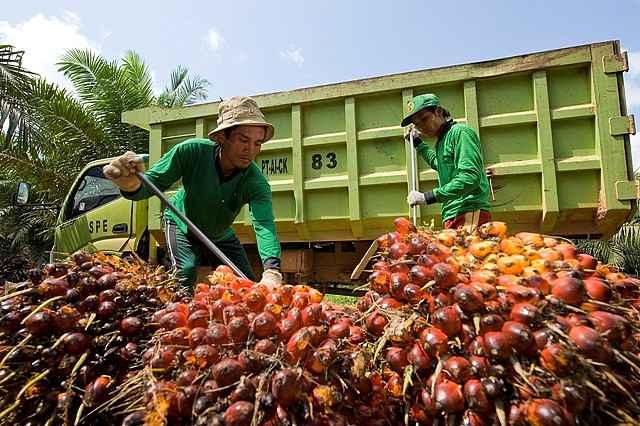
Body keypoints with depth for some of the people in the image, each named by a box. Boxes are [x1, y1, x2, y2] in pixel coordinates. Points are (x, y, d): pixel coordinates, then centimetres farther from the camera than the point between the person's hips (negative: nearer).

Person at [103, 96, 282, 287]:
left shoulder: (256, 182, -31)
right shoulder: (192, 151, -31)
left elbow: (264, 225, -45)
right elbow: (151, 183, -31)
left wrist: (271, 272, -63)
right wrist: (131, 185, -57)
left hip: (222, 237, 2)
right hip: (182, 227, -2)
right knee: (185, 274, -22)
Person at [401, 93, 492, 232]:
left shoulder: (460, 132, -6)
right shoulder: (441, 140, 21)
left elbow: (470, 177, -19)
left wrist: (428, 197, -20)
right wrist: (418, 143, 41)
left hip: (470, 213, -8)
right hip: (453, 216, 9)